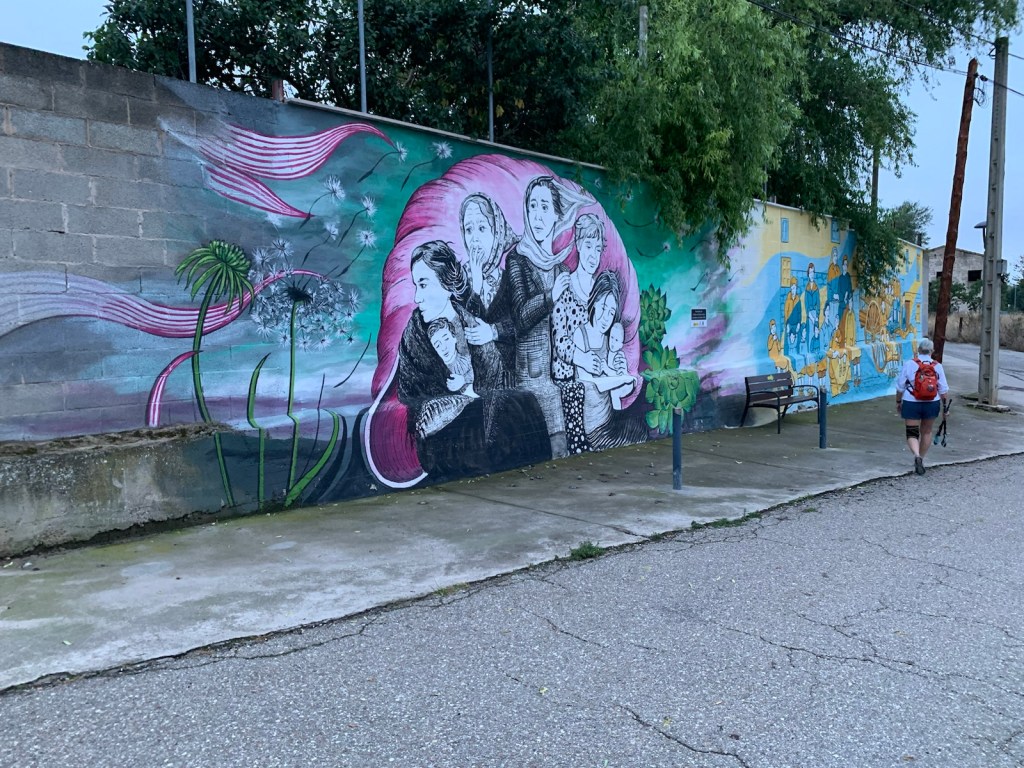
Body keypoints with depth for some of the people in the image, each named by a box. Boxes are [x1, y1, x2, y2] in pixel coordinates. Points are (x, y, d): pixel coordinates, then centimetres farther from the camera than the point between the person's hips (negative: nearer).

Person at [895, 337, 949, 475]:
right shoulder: (937, 366, -2)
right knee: (926, 432, 19)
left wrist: (898, 402, 11)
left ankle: (917, 455, -23)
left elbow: (900, 387, -2)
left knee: (912, 433, 3)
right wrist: (945, 406, 9)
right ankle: (921, 459, 29)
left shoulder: (909, 364, -7)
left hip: (911, 403, -2)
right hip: (932, 404, 2)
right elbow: (944, 390, 0)